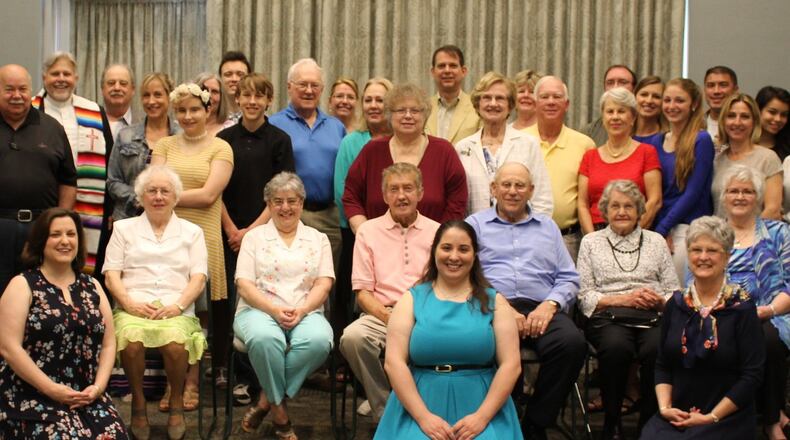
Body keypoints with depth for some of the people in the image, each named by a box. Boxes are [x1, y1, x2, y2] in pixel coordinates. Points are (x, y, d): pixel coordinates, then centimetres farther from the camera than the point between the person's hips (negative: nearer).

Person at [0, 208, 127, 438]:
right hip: (33, 397, -3)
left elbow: (108, 343, 12)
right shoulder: (22, 285, 1)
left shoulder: (92, 287, 14)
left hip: (87, 396, 4)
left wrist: (98, 386, -5)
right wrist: (52, 390, -14)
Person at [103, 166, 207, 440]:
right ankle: (138, 402, -11)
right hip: (133, 308, 1)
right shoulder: (124, 228, 20)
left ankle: (176, 402, -8)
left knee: (175, 342, -34)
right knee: (131, 340, -34)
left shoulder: (192, 232, 19)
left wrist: (178, 306, -10)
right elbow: (111, 275, 9)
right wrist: (129, 303, -9)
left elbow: (198, 278, 8)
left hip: (176, 310, 0)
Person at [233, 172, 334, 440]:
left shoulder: (318, 239, 17)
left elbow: (323, 284, 6)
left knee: (319, 340, -35)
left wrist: (301, 310, -14)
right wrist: (275, 310, -15)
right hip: (260, 310, -1)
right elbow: (244, 285, 1)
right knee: (264, 338, -39)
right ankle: (279, 408, -17)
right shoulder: (254, 237, 13)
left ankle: (267, 400, -18)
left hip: (306, 312, 1)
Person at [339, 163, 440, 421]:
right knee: (353, 337, -33)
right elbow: (362, 291, 7)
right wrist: (386, 315, -13)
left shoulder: (437, 232, 14)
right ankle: (384, 411, -14)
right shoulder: (369, 231, 13)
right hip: (381, 314, 1)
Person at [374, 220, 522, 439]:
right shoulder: (412, 299, 7)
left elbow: (511, 365, 1)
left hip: (479, 406, 0)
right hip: (420, 405, 0)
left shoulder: (493, 301, 9)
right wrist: (423, 416, -12)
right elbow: (394, 362, -2)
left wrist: (482, 416, -11)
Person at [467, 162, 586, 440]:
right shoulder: (475, 225, 19)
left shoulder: (548, 227, 28)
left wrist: (550, 304, -3)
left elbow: (569, 279, 20)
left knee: (573, 342, -31)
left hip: (540, 309, 3)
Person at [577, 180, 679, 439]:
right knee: (617, 347, -36)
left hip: (653, 316, 1)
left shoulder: (656, 241, 22)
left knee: (658, 349, -34)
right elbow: (584, 296, 7)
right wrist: (624, 299, -6)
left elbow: (675, 291, 17)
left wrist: (659, 300, -6)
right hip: (608, 317, -1)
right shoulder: (591, 242, 17)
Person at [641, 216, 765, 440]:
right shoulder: (675, 304, 9)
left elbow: (752, 375, -7)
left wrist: (711, 417, -12)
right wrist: (664, 407, -5)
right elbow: (662, 365, 11)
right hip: (676, 416, 4)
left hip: (727, 419, -3)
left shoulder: (741, 308, -4)